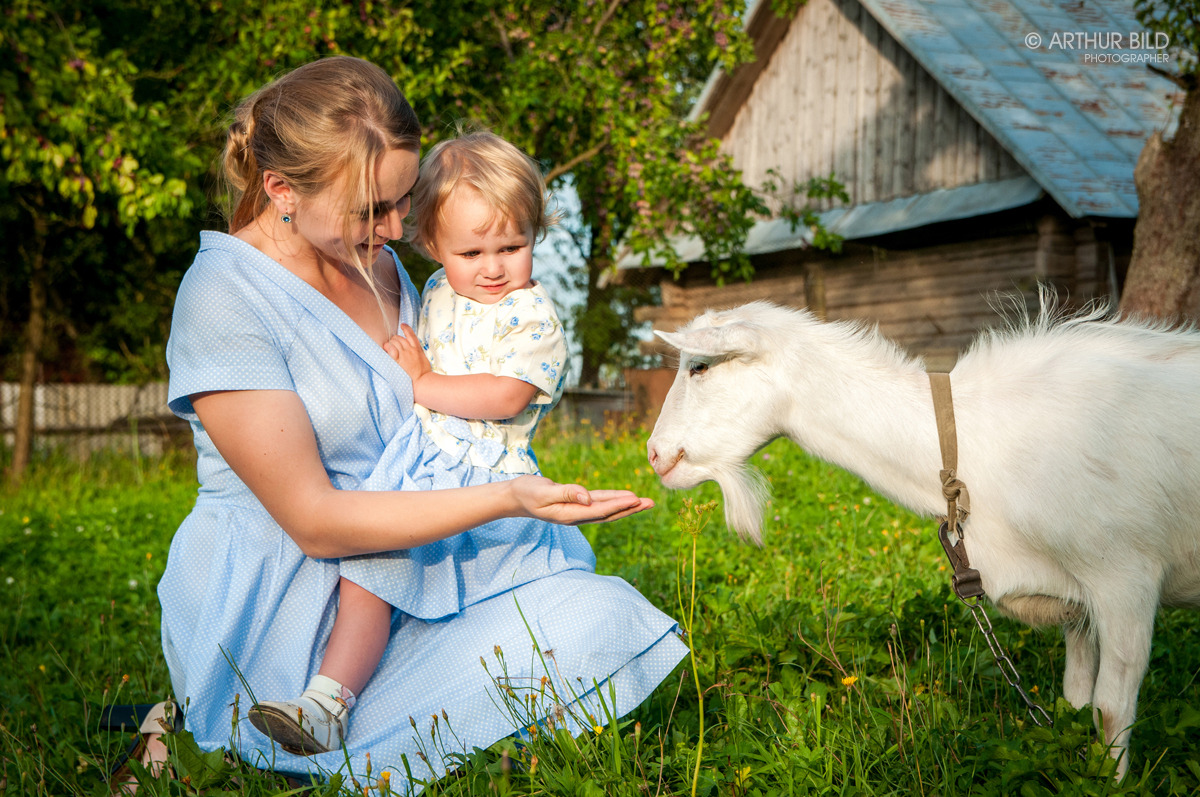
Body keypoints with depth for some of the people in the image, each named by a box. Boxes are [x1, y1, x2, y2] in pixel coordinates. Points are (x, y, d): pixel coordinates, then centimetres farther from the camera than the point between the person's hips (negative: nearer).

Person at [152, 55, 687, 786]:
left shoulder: (375, 261, 9)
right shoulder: (227, 296, -16)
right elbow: (314, 521, -21)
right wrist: (504, 500, -28)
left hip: (388, 591, 8)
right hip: (278, 611, -8)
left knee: (607, 614, -7)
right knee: (585, 627, -19)